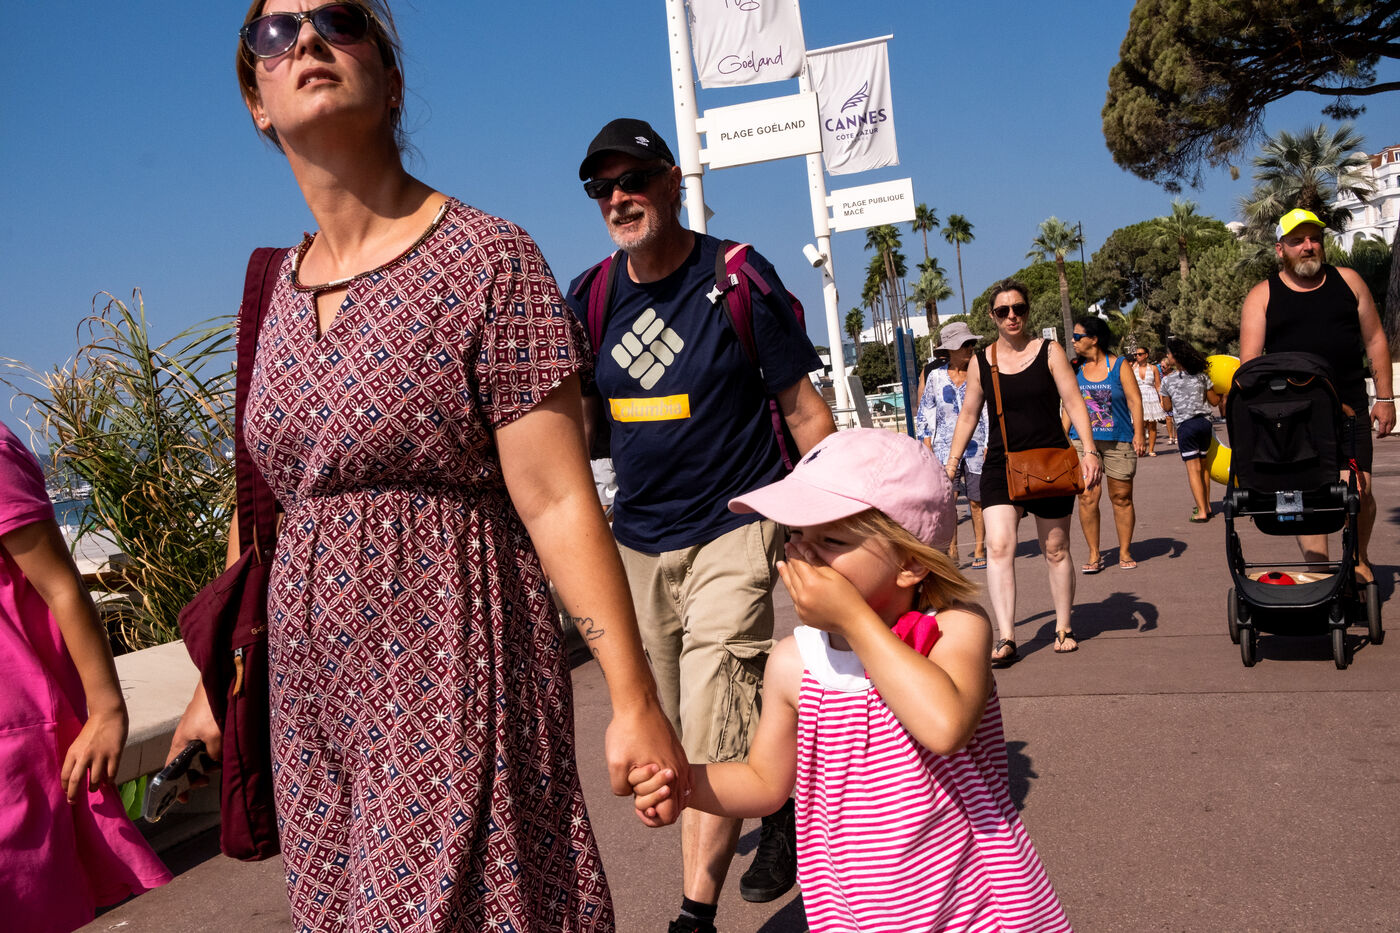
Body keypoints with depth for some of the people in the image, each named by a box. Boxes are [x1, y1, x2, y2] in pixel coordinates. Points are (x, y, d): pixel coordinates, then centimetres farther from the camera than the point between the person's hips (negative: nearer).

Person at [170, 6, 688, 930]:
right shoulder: (281, 287, 8)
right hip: (314, 690, 6)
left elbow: (559, 504, -15)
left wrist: (635, 701, -16)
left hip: (452, 677, -6)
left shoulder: (486, 260, -10)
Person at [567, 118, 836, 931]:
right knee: (682, 727, 15)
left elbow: (806, 412, -5)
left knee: (712, 729, -10)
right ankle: (784, 808, 40)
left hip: (733, 534, -5)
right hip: (638, 543, 6)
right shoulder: (591, 299, 4)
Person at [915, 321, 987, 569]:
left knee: (977, 500, 2)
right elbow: (925, 413, 11)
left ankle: (979, 549, 13)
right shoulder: (935, 376, 6)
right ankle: (951, 552, 0)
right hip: (945, 446, 0)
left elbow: (990, 412, 5)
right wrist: (927, 446, 4)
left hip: (976, 446, 0)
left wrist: (989, 444, -2)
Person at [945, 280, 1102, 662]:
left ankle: (1064, 627, 27)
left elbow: (1073, 402, -3)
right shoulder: (981, 362, 5)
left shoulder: (1049, 351, 1)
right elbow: (967, 416, 12)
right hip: (1000, 465, 1)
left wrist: (1089, 450, -15)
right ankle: (1005, 638, -18)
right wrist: (950, 466, 9)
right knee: (998, 547, -16)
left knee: (1055, 550, 10)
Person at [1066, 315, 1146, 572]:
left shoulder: (1119, 365, 0)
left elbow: (1134, 400, -1)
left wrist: (1138, 434, -8)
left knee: (1122, 497, 5)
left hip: (1118, 441, -2)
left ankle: (1125, 552, 17)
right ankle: (1094, 554, 3)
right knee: (1087, 496, -5)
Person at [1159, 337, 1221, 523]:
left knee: (1193, 467, -3)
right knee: (1203, 464, 18)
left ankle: (1201, 511, -7)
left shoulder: (1167, 380, -4)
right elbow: (1214, 401, 7)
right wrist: (1221, 393, 27)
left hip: (1185, 425, -4)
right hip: (1204, 422, 4)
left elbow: (1167, 407, 6)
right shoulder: (1201, 376, 2)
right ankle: (1206, 505, 25)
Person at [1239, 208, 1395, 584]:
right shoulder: (1262, 296, 4)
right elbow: (1250, 362, -1)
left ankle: (1359, 560, 21)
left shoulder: (1347, 281, 9)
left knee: (1359, 490, -3)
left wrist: (1384, 398, 8)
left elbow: (1375, 341, 12)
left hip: (1349, 411, 1)